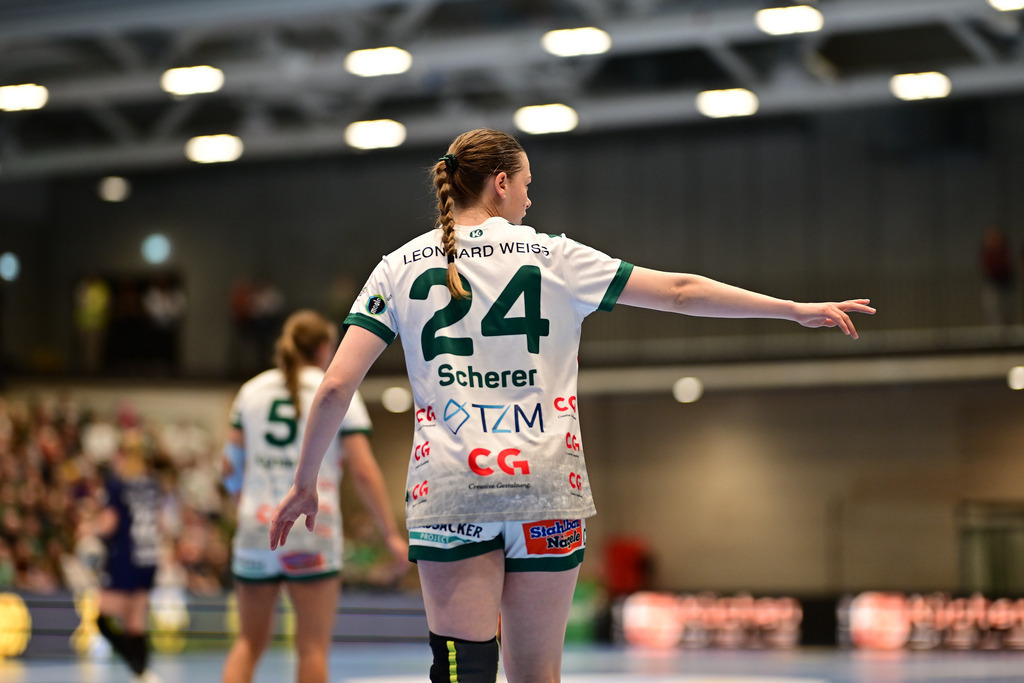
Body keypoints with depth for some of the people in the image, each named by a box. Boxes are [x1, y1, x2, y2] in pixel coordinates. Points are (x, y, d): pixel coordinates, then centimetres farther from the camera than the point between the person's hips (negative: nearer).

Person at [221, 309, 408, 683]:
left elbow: (231, 469, 12)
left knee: (249, 642, 12)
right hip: (312, 533, -4)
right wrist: (392, 534, -3)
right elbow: (364, 472, -7)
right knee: (313, 647, 2)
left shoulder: (252, 390, 11)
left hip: (255, 529, 4)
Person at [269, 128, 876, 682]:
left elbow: (336, 385, 0)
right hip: (545, 486, 0)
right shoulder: (552, 256, 4)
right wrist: (798, 309, 12)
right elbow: (680, 291, 5)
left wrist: (306, 483, 11)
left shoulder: (401, 267, 6)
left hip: (448, 489, 0)